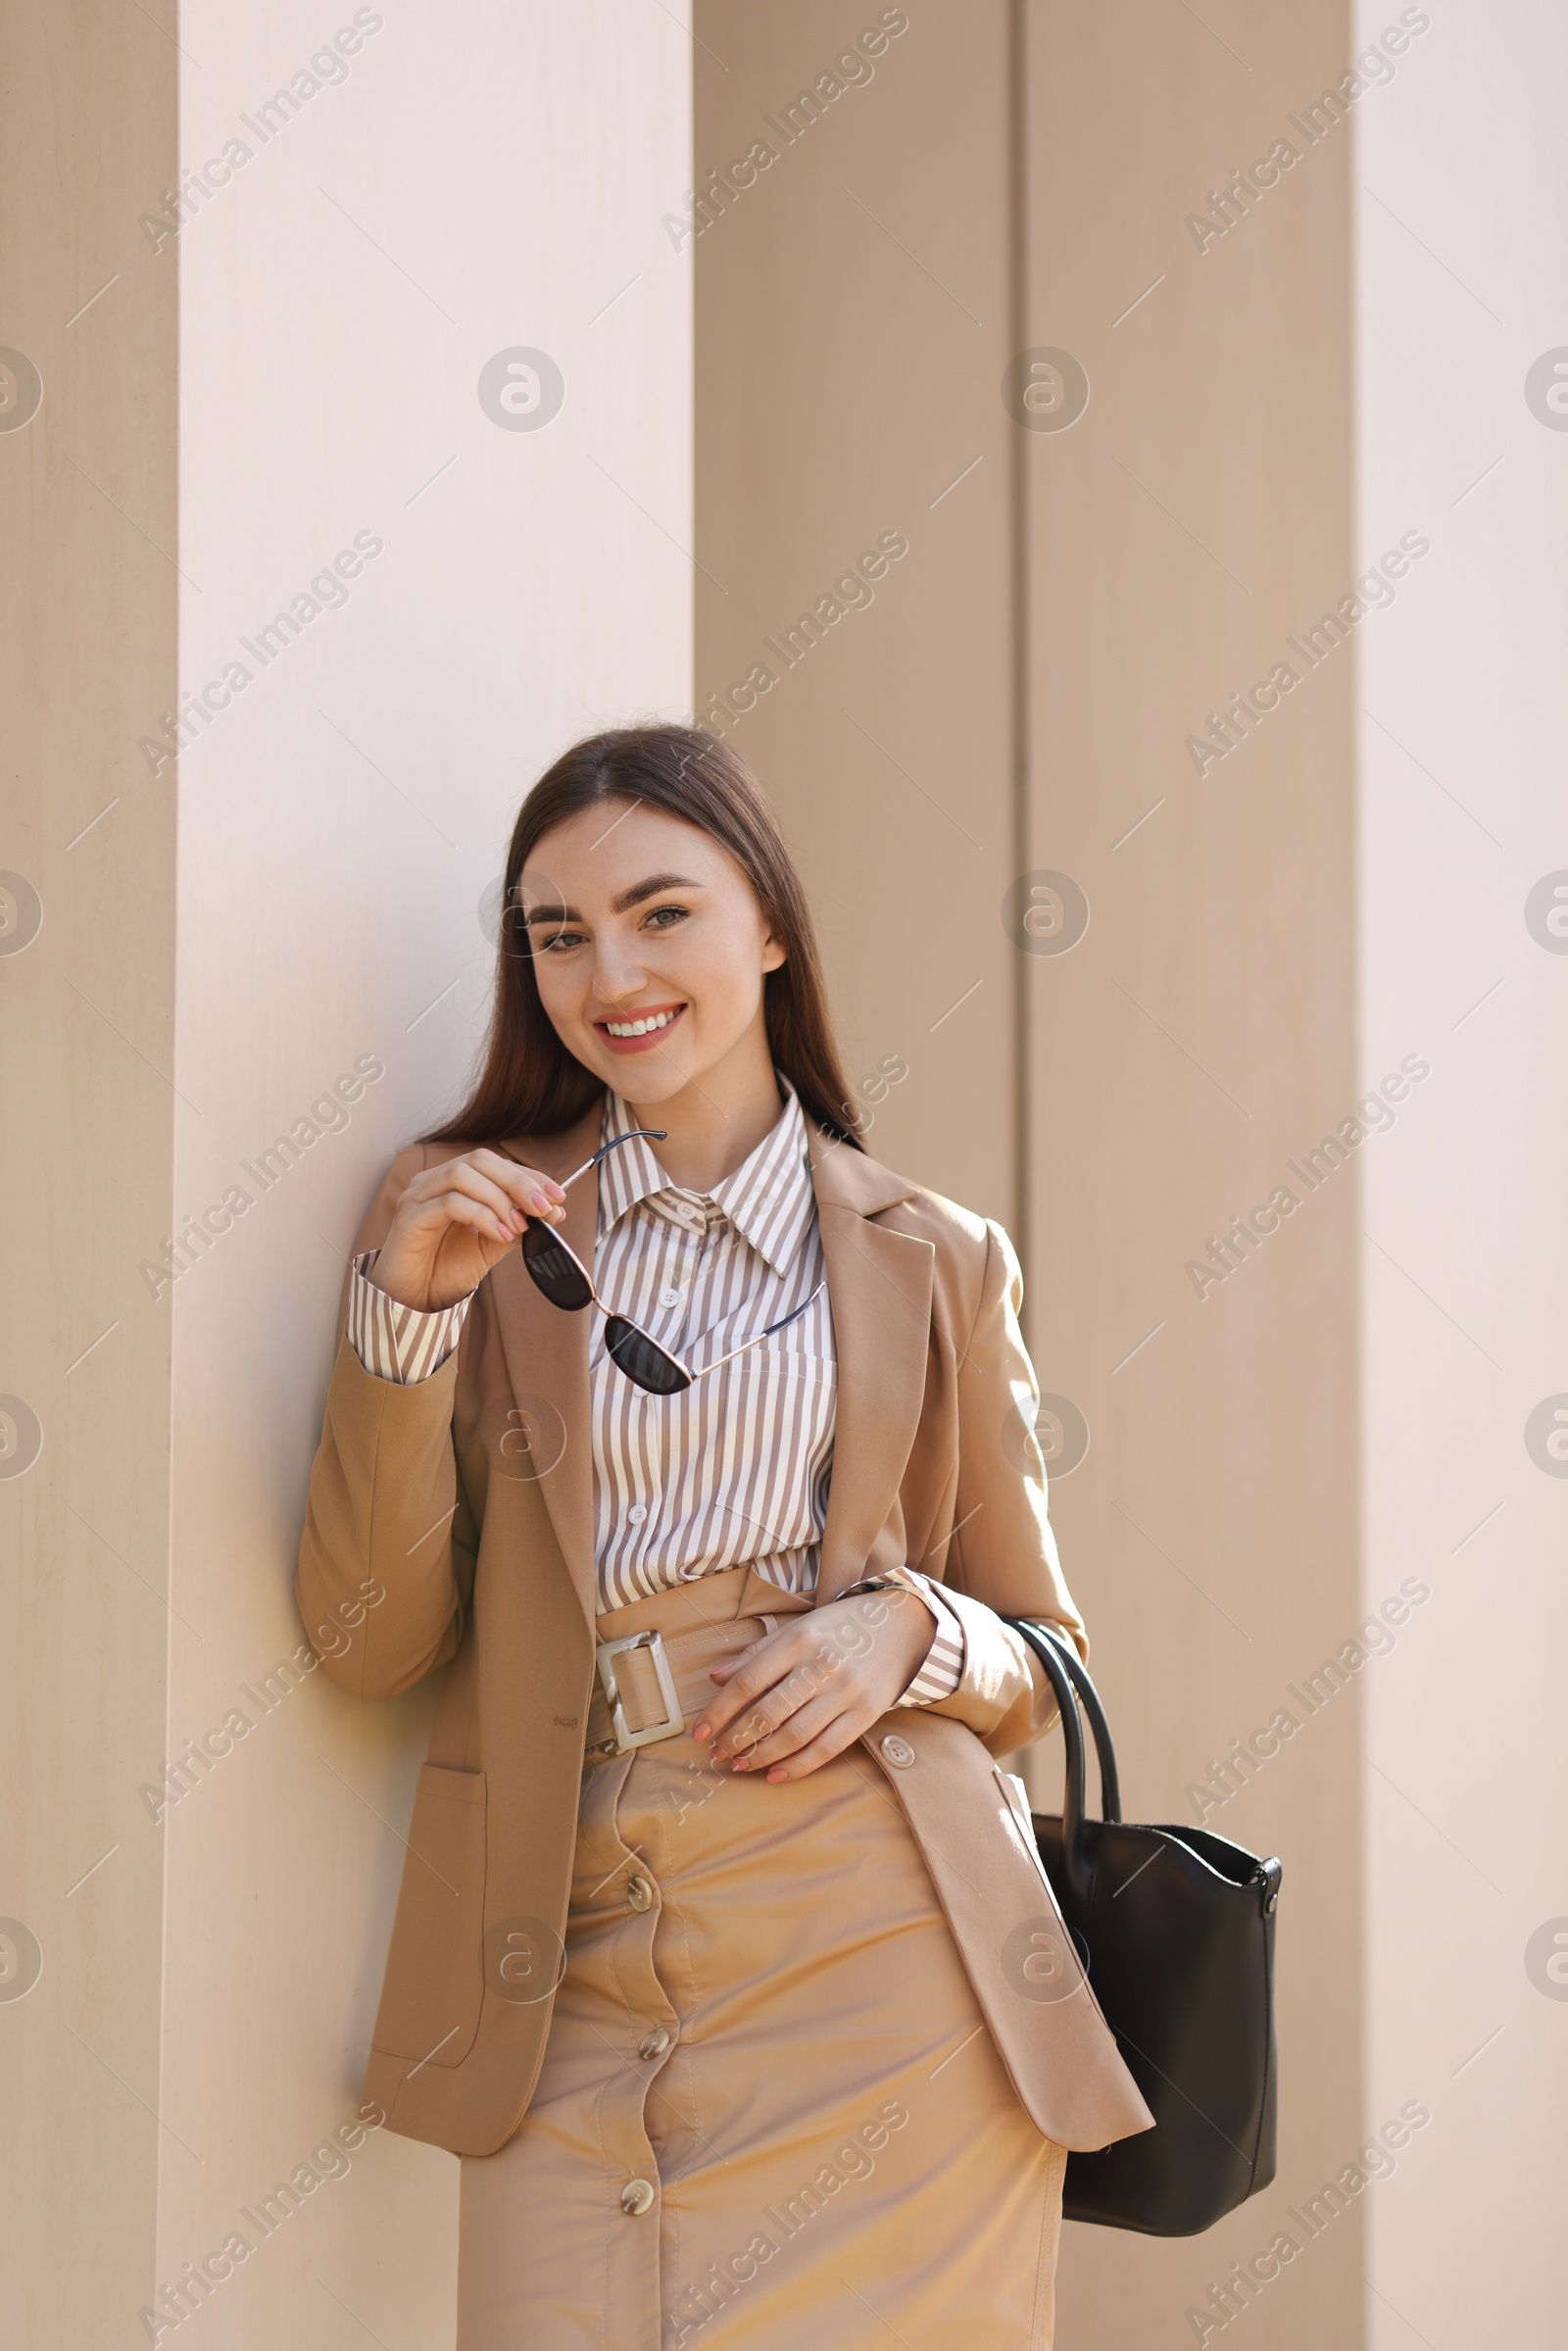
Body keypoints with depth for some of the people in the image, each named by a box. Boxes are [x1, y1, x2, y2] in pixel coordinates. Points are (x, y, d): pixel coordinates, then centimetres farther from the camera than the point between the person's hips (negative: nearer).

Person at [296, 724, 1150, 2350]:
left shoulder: (932, 1265, 7)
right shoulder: (466, 1217, 8)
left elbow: (1040, 1666, 14)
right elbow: (366, 1646, 2)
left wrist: (909, 1632, -8)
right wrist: (407, 1307, -9)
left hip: (881, 1981, 0)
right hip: (575, 2003, 0)